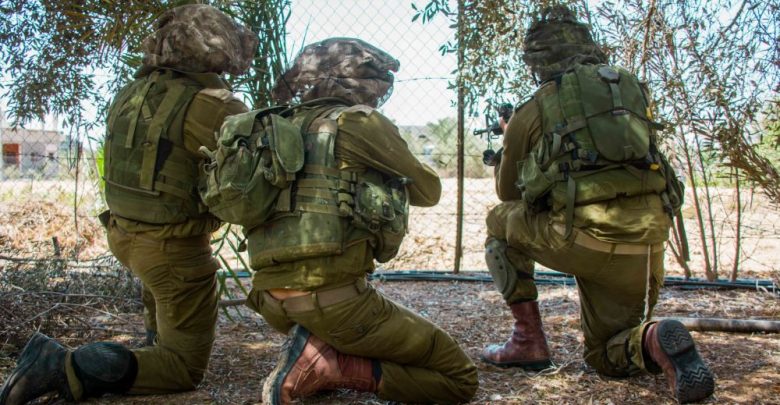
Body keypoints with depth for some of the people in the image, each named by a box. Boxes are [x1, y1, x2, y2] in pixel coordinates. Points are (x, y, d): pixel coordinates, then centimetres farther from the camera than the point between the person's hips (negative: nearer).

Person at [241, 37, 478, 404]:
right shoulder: (358, 122, -4)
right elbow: (429, 191, 7)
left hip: (272, 300, 8)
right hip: (332, 298, -8)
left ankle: (315, 350, 10)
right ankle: (327, 366, -10)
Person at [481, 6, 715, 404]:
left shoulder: (531, 111, 8)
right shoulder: (632, 88, 18)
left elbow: (508, 193, 21)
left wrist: (511, 140, 39)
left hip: (578, 240, -4)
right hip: (645, 247, 4)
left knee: (500, 222, 27)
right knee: (607, 356, 25)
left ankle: (528, 339, 15)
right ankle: (653, 339, -10)